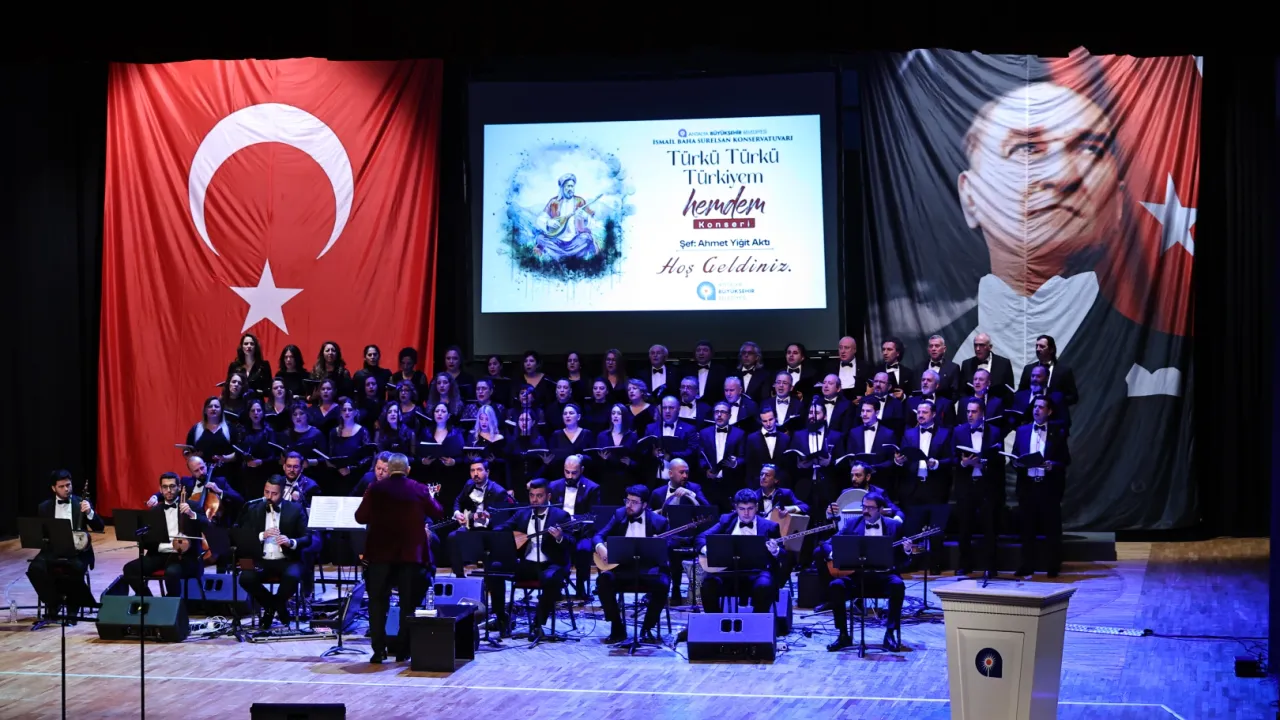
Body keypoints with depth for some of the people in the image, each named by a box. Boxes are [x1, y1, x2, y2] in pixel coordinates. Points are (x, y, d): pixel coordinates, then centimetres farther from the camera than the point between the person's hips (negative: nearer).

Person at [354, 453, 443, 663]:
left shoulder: (375, 489, -3)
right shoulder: (419, 490, -2)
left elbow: (360, 517, 1)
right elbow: (438, 514, 9)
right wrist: (431, 498, 27)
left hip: (380, 553, 0)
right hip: (411, 553, 0)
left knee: (378, 603, 6)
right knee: (408, 604, 7)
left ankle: (379, 650, 0)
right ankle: (403, 651, 6)